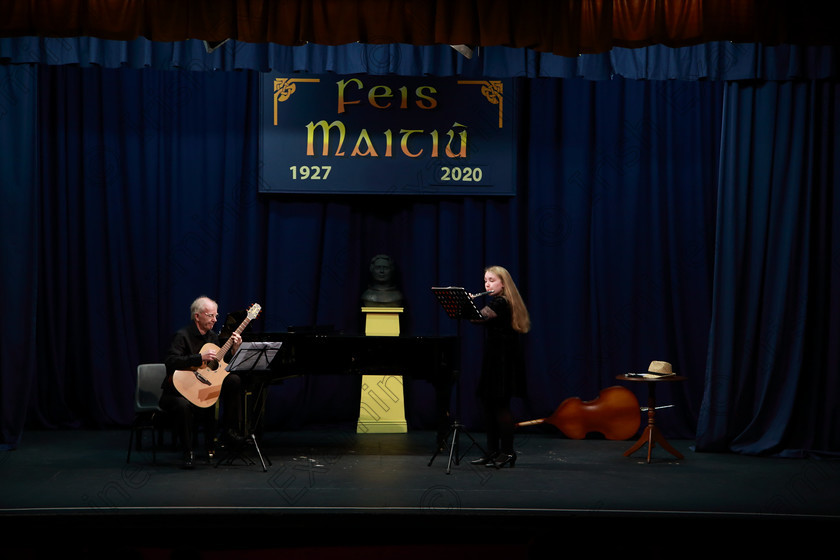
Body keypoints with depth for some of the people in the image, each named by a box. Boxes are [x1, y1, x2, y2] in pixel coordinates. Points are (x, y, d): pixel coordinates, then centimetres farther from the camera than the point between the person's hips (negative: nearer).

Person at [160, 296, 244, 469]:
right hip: (179, 389, -7)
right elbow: (170, 362, -30)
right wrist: (200, 358, -32)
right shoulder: (182, 336, -14)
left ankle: (229, 430, -2)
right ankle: (189, 451, -18)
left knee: (234, 380, -10)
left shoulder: (212, 336, 9)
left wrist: (234, 349, -6)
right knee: (183, 406, -39)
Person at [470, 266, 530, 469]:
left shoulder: (500, 303, -15)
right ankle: (493, 451, 18)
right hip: (495, 358, 10)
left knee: (500, 404, -8)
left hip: (503, 360, -10)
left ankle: (507, 453, -4)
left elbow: (477, 317, -28)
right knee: (489, 403, 12)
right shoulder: (498, 302, 16)